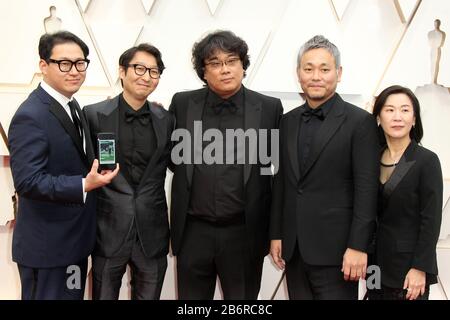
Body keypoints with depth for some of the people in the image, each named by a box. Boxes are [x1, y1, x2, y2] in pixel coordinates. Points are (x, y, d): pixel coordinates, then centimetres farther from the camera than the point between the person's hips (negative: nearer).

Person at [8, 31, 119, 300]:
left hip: (75, 239, 9)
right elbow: (28, 181, -26)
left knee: (73, 295, 21)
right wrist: (84, 186, -32)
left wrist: (95, 174, 2)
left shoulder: (72, 106, 9)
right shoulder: (30, 116, -21)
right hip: (46, 246, -9)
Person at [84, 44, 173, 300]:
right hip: (109, 232, -2)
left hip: (152, 234, 3)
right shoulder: (94, 115, -4)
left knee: (149, 296, 15)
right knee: (104, 296, 11)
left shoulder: (166, 120, 5)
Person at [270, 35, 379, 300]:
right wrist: (276, 234, 10)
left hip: (334, 248, -5)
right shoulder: (289, 121, 10)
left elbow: (367, 190, -10)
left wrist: (358, 247, -14)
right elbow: (281, 182, 12)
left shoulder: (360, 122, -6)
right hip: (293, 248, 5)